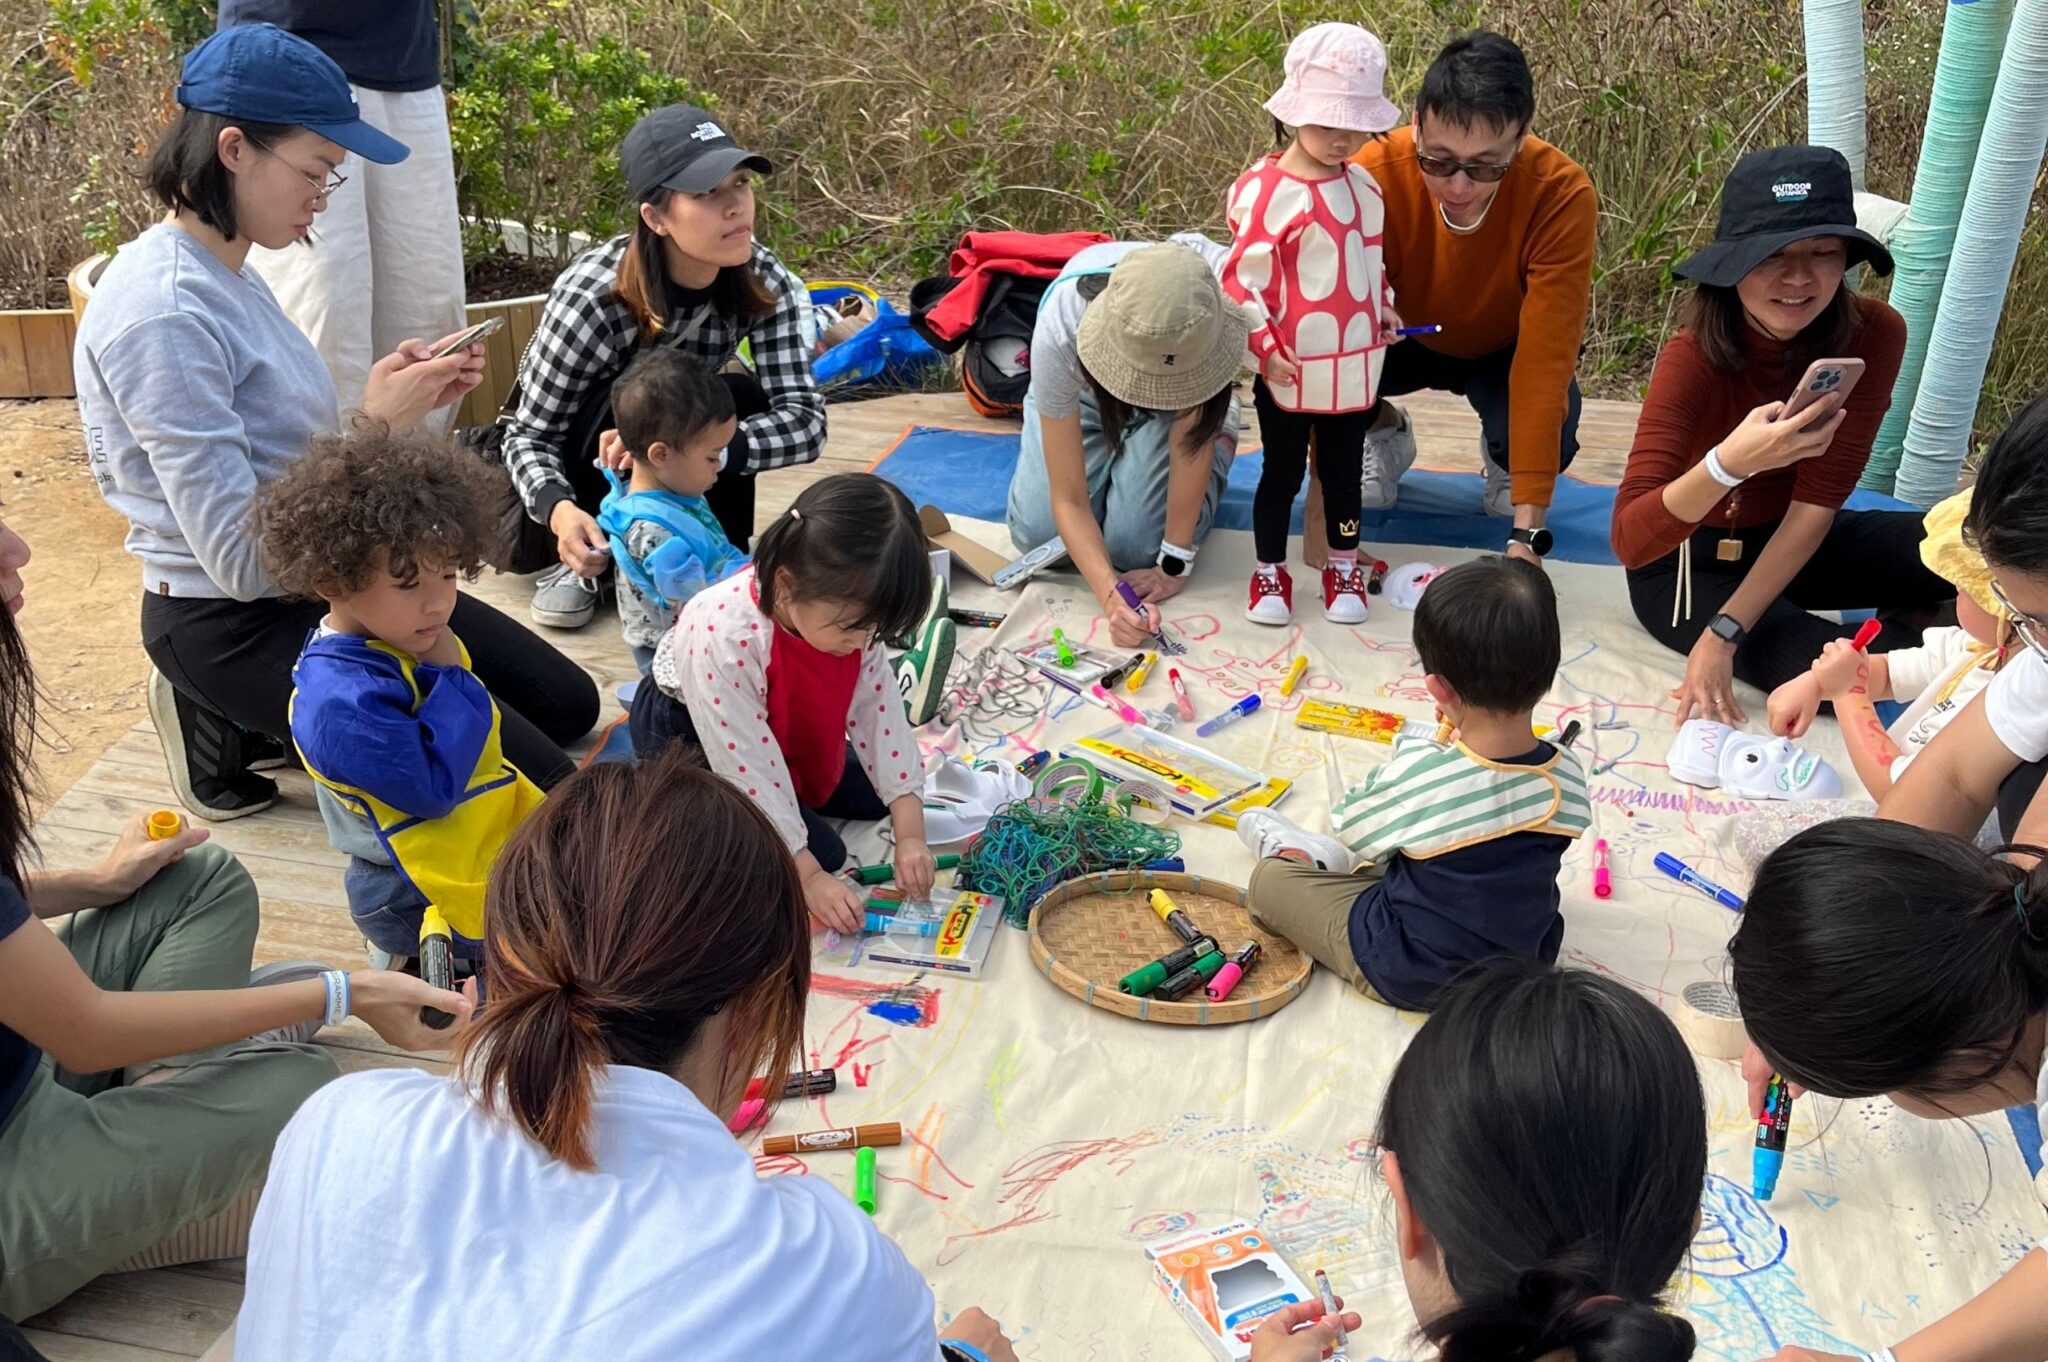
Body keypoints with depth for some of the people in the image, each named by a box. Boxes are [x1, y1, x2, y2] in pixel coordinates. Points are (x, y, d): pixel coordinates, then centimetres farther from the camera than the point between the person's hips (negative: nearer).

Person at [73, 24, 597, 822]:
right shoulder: (163, 316, -23)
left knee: (569, 704, 13)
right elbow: (240, 560, -26)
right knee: (537, 783, -12)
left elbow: (282, 455, 4)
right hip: (234, 626, -9)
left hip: (320, 583, 9)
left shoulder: (224, 275, 5)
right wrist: (376, 427, -22)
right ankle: (233, 729, 2)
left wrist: (400, 402, -8)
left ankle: (264, 719, 14)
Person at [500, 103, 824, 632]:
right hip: (575, 463, -2)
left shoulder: (761, 279, -21)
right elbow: (530, 435, -24)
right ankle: (588, 560, -13)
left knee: (744, 400, -27)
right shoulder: (592, 295, -32)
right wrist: (560, 511, -47)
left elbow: (805, 419, -27)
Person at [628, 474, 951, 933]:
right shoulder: (726, 636, -41)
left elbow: (881, 717, -14)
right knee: (820, 851, -14)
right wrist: (809, 878, -30)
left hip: (786, 729, 6)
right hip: (688, 734, -6)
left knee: (876, 794, 4)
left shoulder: (850, 612, -22)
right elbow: (750, 773, -35)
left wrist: (910, 836, -18)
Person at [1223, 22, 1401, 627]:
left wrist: (1383, 306, 11)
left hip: (1355, 365, 5)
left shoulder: (1363, 184, 5)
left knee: (1343, 470, 16)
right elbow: (1245, 275, -16)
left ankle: (1344, 567, 31)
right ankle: (1269, 571, 25)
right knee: (1282, 472, 10)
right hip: (1290, 369, -5)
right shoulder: (1266, 190, -16)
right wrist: (1264, 345, -17)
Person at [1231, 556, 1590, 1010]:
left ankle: (1316, 859, 33)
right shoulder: (1568, 777, -17)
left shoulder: (1420, 775, -31)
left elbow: (1351, 826, -11)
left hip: (1407, 976, -5)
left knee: (1270, 878, 7)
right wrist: (1464, 736, -2)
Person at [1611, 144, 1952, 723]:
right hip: (1687, 561, -3)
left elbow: (1817, 503, -17)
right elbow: (1630, 542, -35)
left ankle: (1907, 620, 10)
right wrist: (1728, 463, -53)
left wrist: (1724, 633, -26)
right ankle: (1916, 643, 4)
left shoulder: (1874, 334, -17)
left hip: (1791, 542, 4)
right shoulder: (1693, 358, -27)